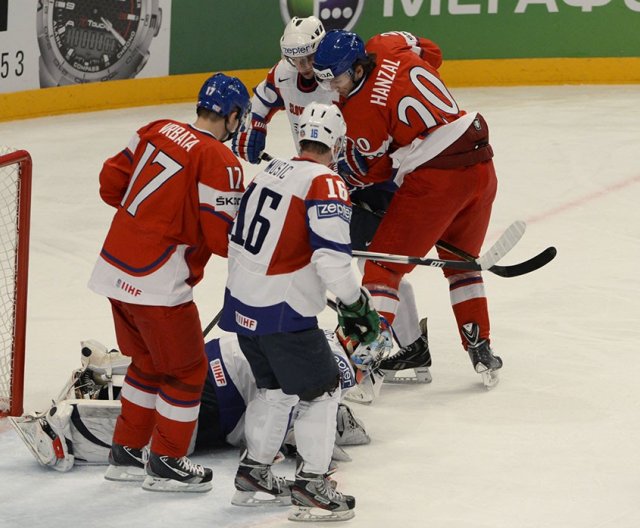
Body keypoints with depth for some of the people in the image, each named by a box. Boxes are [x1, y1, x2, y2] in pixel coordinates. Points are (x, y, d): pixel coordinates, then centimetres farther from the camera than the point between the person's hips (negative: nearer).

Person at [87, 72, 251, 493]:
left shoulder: (158, 132, 5)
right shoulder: (220, 161, -16)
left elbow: (111, 182, 11)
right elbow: (222, 237, -17)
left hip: (115, 268, 8)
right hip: (158, 284, -8)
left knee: (149, 361, 24)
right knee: (186, 370, 9)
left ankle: (125, 454, 31)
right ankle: (166, 463, 17)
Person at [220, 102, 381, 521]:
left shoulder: (271, 172, 11)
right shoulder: (326, 184, -15)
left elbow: (240, 238, 20)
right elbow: (331, 256, -24)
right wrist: (356, 304, -11)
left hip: (243, 302, 8)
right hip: (282, 314, -8)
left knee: (277, 387, 24)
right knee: (321, 391, 4)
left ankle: (253, 473, 32)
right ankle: (311, 487, 4)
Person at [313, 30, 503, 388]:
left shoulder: (362, 109, -12)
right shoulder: (389, 46, 5)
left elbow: (368, 171, 1)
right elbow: (431, 53, 28)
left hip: (434, 180, -8)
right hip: (482, 165, 8)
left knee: (384, 264, 0)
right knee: (462, 263, 26)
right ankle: (482, 353, 29)